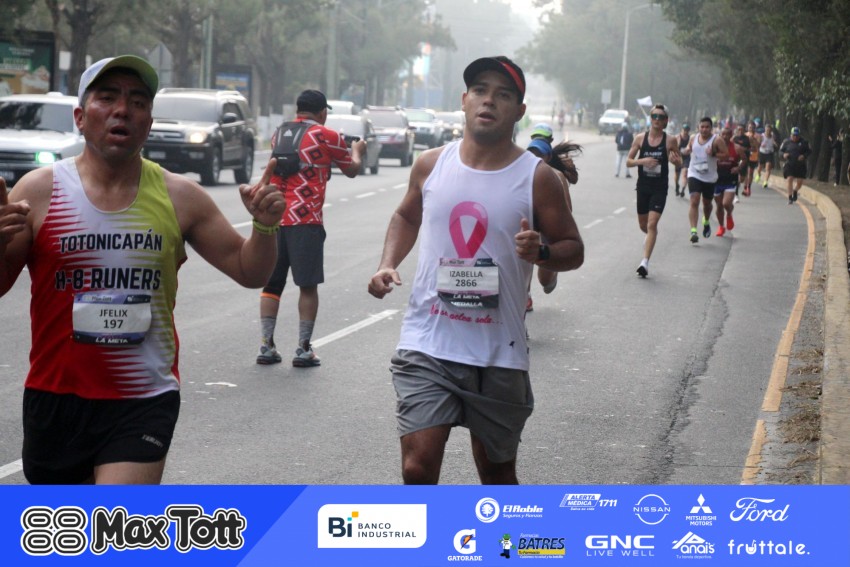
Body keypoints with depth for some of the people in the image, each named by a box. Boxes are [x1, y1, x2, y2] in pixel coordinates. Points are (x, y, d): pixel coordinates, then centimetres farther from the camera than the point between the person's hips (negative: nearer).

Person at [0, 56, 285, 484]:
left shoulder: (179, 197, 1)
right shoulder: (39, 191, -4)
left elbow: (247, 270, 8)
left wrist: (264, 227, -12)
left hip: (145, 403, -1)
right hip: (55, 397, 1)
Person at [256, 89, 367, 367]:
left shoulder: (279, 133, 13)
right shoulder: (327, 137, -1)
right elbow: (351, 169, 12)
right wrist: (357, 151, 34)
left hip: (273, 218, 5)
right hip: (305, 220, -5)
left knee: (271, 284, 9)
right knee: (308, 285, 2)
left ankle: (266, 346, 7)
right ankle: (303, 349, 1)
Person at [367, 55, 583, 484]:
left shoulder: (537, 178, -3)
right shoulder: (431, 165, 4)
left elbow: (573, 249, 3)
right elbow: (407, 216, 23)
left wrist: (541, 251, -19)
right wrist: (388, 264, 5)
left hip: (499, 353, 0)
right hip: (427, 345, 1)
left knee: (497, 472, 13)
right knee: (418, 467, -12)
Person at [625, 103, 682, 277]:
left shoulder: (670, 141, -5)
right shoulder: (640, 138, -1)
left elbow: (679, 162, 8)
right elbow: (628, 161, 2)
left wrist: (675, 160, -16)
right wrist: (642, 160, -17)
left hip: (660, 188, -3)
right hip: (643, 186, 3)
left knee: (652, 224, -15)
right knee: (643, 225, 17)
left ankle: (645, 261, -16)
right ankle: (651, 236, 53)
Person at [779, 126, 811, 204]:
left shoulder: (803, 142, 1)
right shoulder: (786, 141, 1)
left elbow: (809, 151, 6)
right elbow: (780, 150, 7)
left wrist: (804, 156, -13)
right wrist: (784, 155, -15)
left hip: (800, 165, 1)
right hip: (789, 164, -1)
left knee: (799, 182, -1)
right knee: (789, 179, -14)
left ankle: (795, 191, 33)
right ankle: (790, 197, -6)